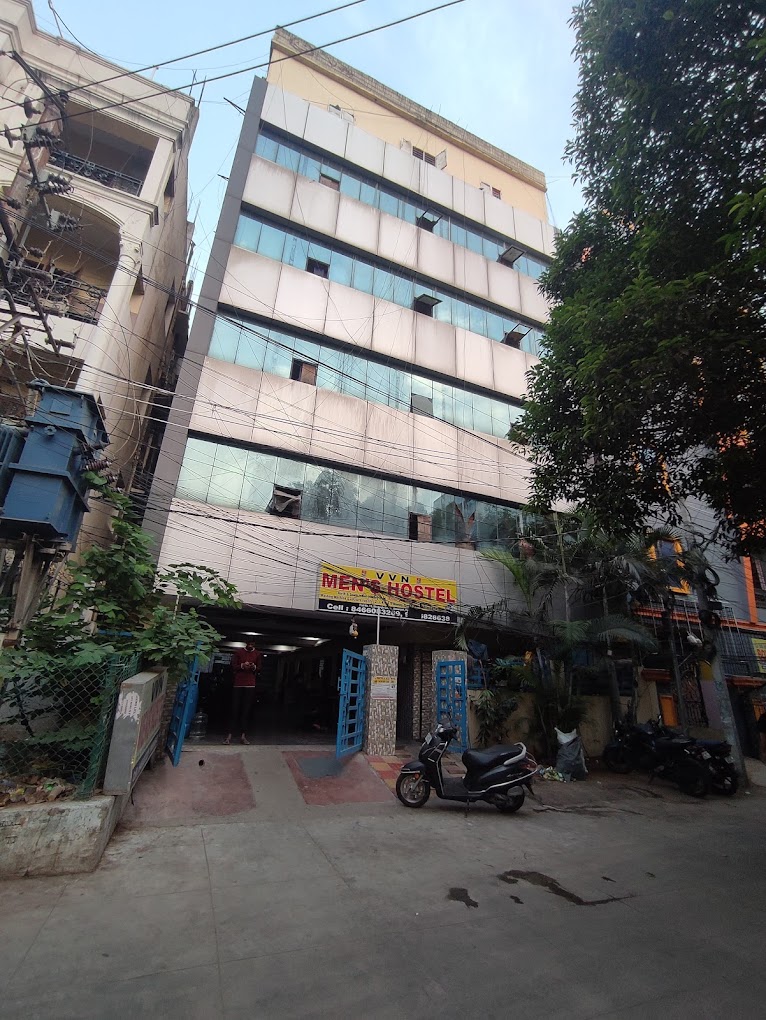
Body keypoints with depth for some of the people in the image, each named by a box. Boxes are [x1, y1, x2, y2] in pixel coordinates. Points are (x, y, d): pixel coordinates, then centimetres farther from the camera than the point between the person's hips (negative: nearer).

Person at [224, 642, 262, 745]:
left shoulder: (258, 654, 8)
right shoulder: (238, 652, 5)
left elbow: (259, 669, 10)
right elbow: (233, 667, 2)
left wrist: (254, 667, -13)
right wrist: (242, 666, -17)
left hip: (250, 685, 1)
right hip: (238, 684, -1)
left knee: (246, 710, 0)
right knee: (235, 710, -2)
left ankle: (243, 735, 4)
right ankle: (229, 736, 2)